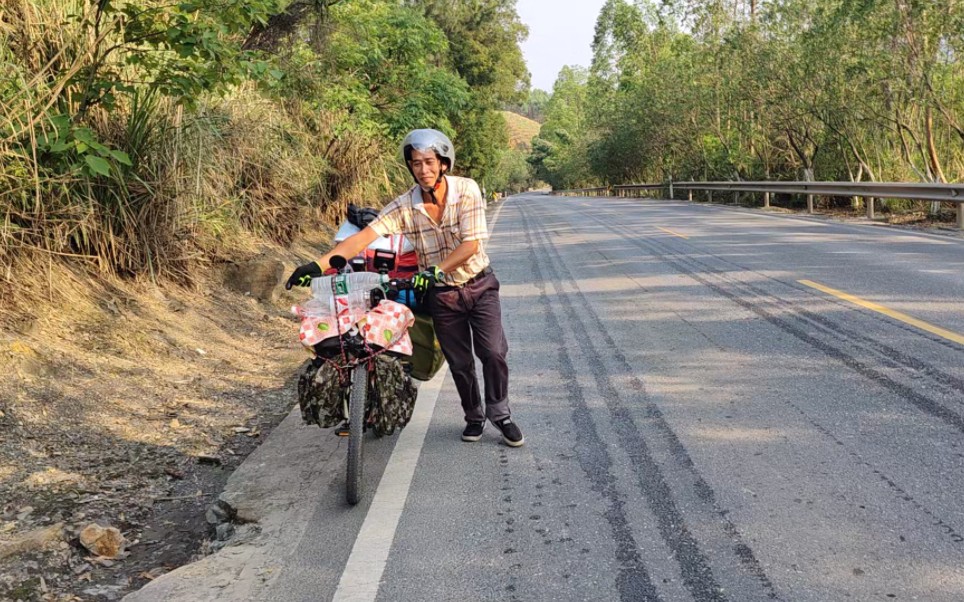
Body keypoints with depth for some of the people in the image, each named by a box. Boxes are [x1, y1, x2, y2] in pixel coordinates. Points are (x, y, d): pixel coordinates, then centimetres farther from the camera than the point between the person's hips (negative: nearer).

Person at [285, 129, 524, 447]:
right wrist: (319, 264, -32)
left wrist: (436, 270, -35)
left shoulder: (466, 190, -17)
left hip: (480, 285, -1)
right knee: (459, 363, 9)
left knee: (493, 352, -10)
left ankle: (500, 414, 11)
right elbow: (364, 236, -21)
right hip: (441, 293, 2)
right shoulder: (404, 206, -13)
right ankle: (474, 416, 31)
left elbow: (471, 244, -22)